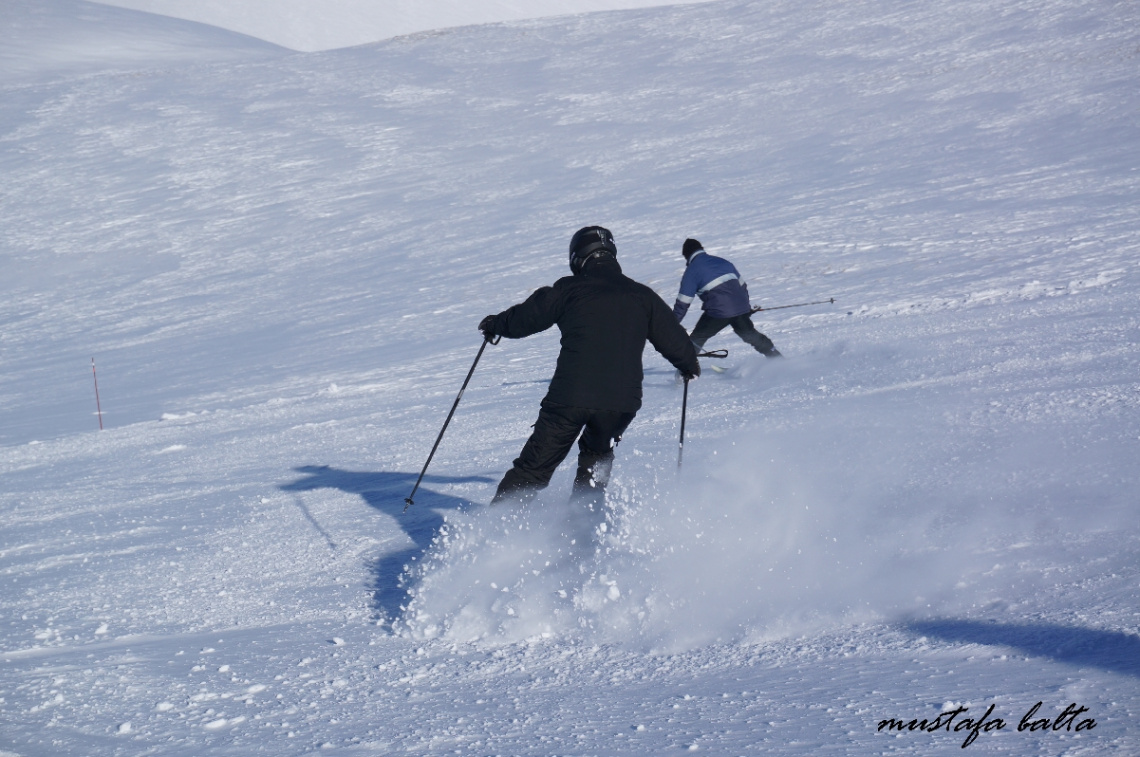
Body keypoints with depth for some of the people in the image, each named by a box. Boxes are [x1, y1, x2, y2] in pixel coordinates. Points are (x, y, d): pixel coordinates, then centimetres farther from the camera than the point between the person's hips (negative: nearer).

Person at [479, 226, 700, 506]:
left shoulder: (569, 290, 3)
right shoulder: (642, 296, 12)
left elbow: (525, 318, 8)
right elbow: (673, 340, 16)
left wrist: (494, 324, 29)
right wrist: (690, 364, 37)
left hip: (570, 397, -3)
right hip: (622, 401, 3)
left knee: (534, 467, 4)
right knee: (596, 457, 29)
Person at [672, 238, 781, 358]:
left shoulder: (691, 271, 2)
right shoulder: (722, 261, 19)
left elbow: (683, 303, -1)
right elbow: (742, 285, 23)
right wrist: (747, 306, 35)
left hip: (718, 312, -6)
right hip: (741, 308, 6)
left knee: (696, 339, 7)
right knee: (751, 335, 26)